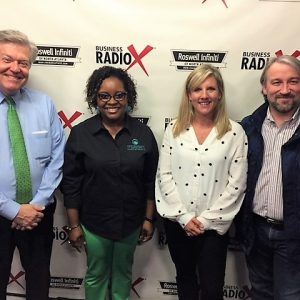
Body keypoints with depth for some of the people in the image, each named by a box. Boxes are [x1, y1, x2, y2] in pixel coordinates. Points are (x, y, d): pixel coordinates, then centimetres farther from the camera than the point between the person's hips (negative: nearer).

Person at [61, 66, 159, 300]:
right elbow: (71, 184, -7)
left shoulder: (143, 134, -7)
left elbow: (151, 182, -1)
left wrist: (149, 219, 0)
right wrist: (74, 225, -5)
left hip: (131, 222, 1)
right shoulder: (80, 134, -10)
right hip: (94, 223, -1)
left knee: (123, 272, 22)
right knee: (96, 275, 18)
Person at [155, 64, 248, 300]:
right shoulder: (174, 129, -2)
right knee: (185, 278, 22)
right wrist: (184, 216, -10)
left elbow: (237, 183, -9)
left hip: (214, 225, -2)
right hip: (177, 221, 2)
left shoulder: (235, 132, -8)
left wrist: (207, 219, -11)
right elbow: (164, 175, -4)